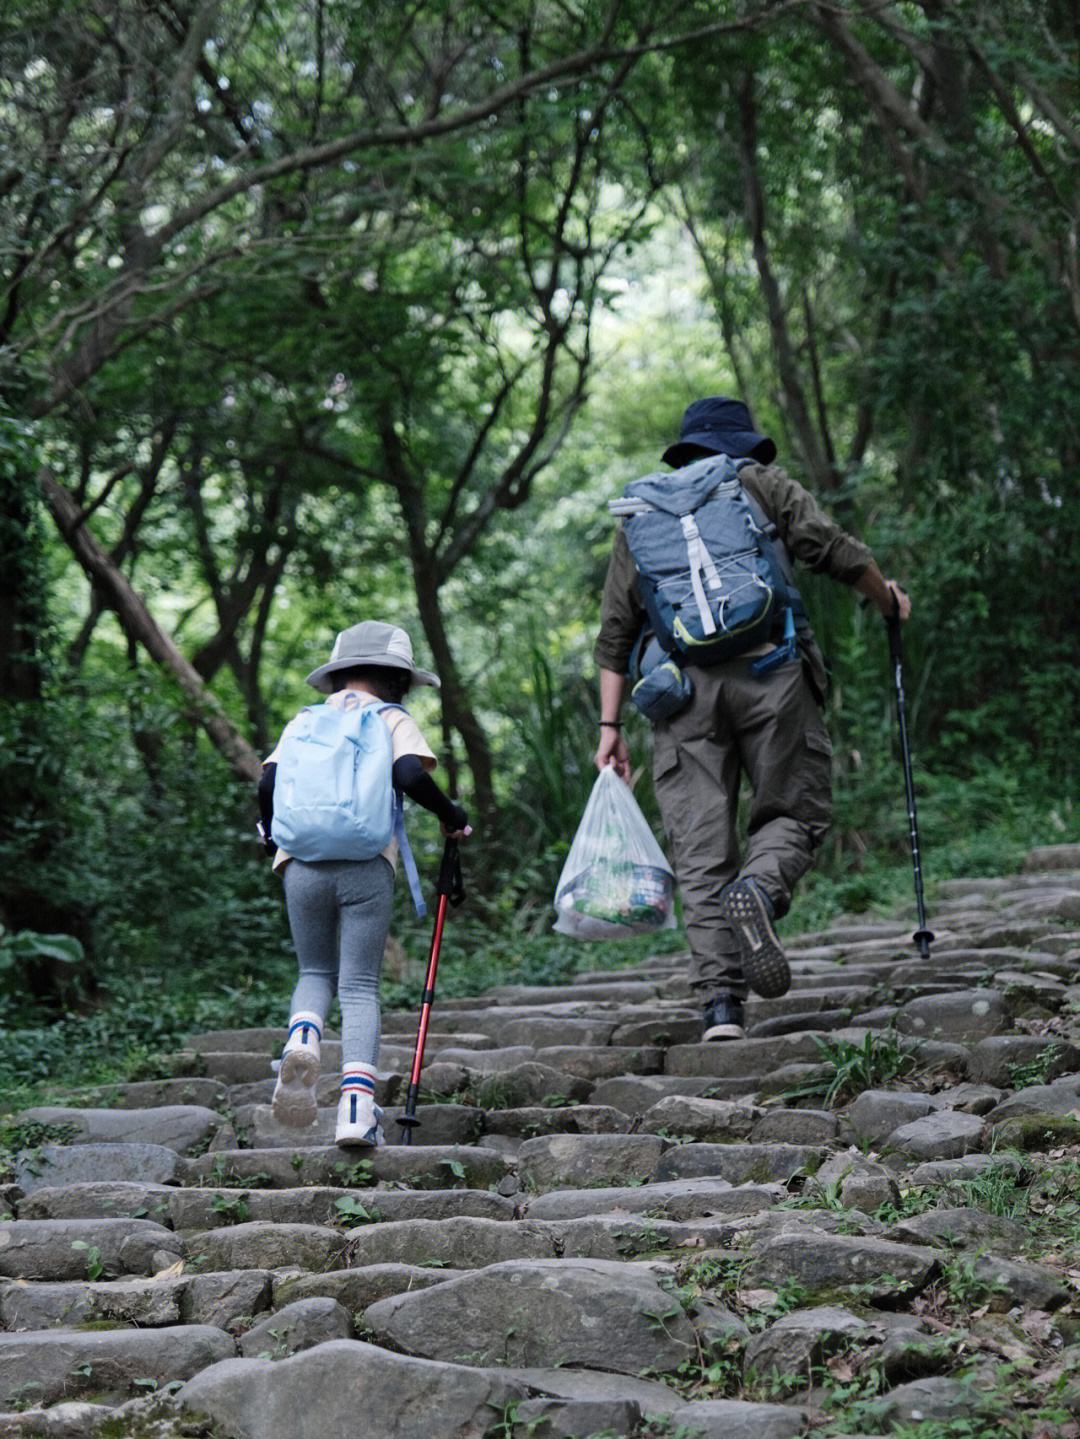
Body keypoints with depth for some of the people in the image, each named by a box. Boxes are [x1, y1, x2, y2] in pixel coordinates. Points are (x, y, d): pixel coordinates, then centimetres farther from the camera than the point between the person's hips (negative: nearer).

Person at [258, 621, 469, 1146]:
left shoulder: (305, 720, 18)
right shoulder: (393, 719, 10)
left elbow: (269, 784, 6)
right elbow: (411, 775, -9)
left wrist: (273, 836, 23)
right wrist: (451, 815, 6)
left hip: (303, 864, 2)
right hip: (367, 864, -2)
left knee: (316, 973, 19)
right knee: (360, 985, 1)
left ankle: (301, 1042, -13)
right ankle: (357, 1106, -13)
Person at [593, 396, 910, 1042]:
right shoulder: (762, 483, 15)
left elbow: (615, 631, 18)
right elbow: (834, 549, 3)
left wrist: (610, 727, 16)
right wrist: (888, 597, 21)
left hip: (680, 688, 3)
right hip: (768, 673, -2)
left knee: (701, 850, 1)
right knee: (796, 811, 8)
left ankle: (719, 1000, -10)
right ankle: (760, 887, -26)